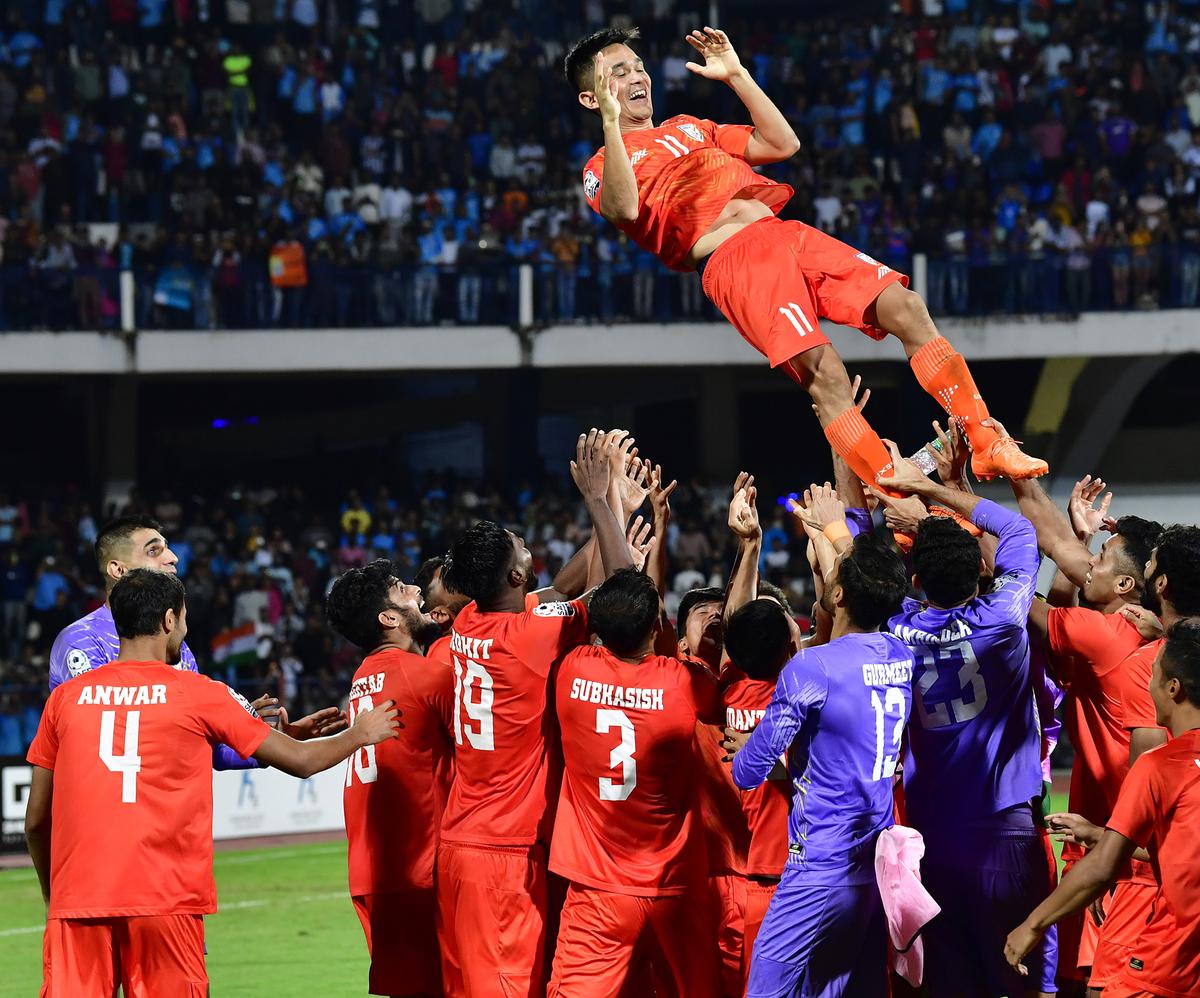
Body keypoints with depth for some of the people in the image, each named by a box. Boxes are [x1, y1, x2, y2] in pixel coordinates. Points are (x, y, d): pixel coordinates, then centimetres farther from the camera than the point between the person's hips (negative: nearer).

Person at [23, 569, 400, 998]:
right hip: (165, 899, -2)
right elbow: (300, 760, 12)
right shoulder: (199, 694, 4)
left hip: (75, 899, 2)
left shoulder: (66, 697, 9)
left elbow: (36, 821, 13)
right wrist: (361, 734, 31)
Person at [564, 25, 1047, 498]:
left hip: (786, 232, 6)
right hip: (730, 259, -6)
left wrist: (736, 76, 21)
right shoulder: (603, 167, 11)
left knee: (906, 308, -10)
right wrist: (610, 122, -19)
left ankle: (987, 445, -6)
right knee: (823, 372, -25)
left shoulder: (688, 128, 31)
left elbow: (783, 145, 27)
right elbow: (624, 209, -13)